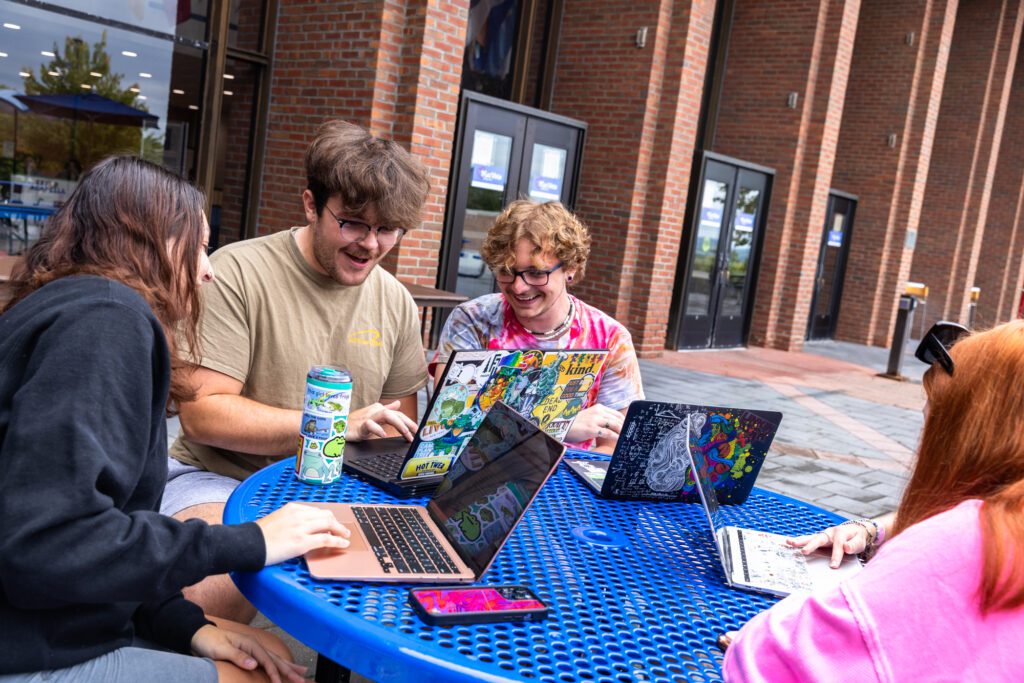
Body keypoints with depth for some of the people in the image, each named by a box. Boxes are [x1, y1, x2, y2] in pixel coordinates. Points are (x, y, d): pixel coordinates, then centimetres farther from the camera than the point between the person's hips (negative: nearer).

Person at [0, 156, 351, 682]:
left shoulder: (80, 308, 14)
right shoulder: (105, 316, -16)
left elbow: (74, 518, 10)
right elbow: (43, 544, -26)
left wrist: (184, 624, 0)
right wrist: (246, 543, -19)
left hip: (56, 635, 9)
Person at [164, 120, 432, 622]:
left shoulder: (395, 302, 8)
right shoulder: (237, 272, -9)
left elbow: (403, 429, 17)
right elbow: (201, 415, -15)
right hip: (219, 479, -4)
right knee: (223, 588, -36)